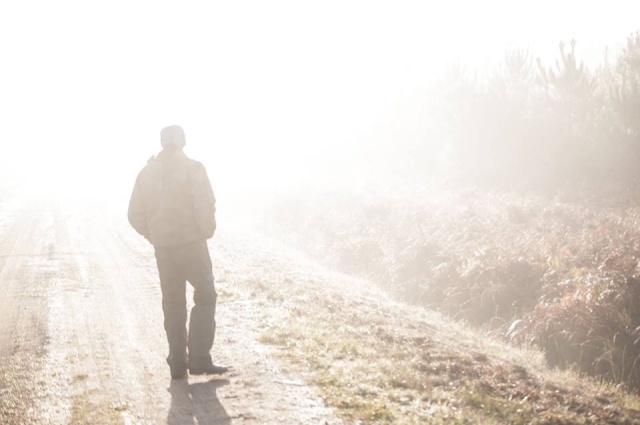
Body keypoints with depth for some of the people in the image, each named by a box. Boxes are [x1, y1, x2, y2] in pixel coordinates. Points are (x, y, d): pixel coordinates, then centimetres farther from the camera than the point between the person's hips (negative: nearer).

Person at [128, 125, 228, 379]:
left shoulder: (148, 172, 7)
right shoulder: (193, 168, -8)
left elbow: (135, 216, 8)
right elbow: (205, 206, -16)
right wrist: (207, 231, 1)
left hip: (162, 247, 5)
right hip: (191, 242, -5)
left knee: (173, 303, 12)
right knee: (205, 297, 4)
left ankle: (178, 363, 12)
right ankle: (199, 358, -6)